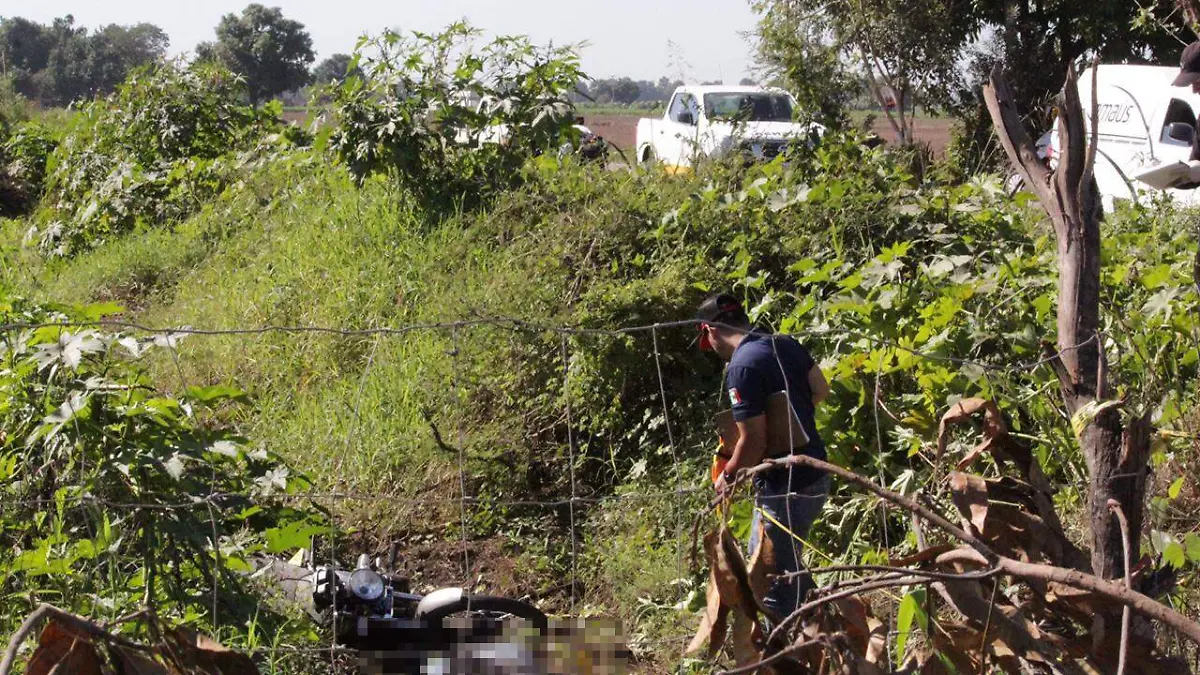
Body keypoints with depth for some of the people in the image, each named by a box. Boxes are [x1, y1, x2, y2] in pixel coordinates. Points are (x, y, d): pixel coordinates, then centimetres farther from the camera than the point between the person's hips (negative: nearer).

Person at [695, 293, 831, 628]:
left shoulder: (741, 368, -22)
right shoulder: (787, 345, 4)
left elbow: (753, 440, -22)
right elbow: (821, 389, 15)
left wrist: (727, 477, -5)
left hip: (785, 488, -9)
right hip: (817, 476, 9)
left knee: (775, 586, 0)